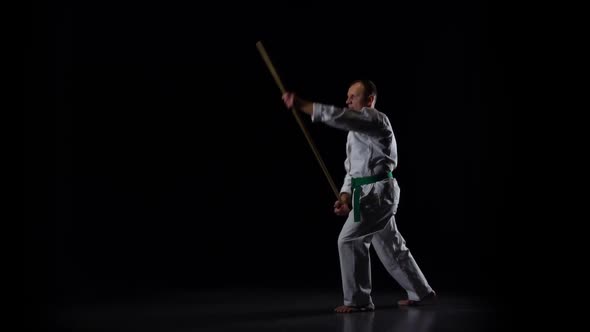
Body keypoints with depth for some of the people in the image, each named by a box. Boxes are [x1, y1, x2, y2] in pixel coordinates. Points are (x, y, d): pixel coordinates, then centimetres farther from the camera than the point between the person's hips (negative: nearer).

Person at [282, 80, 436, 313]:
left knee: (349, 240, -11)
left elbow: (340, 116, -30)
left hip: (377, 193, -10)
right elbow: (353, 168, 19)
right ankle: (421, 293, 27)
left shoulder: (376, 119, -12)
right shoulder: (357, 130, 19)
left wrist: (301, 104, -37)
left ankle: (357, 300, -2)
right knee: (391, 246, 16)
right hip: (372, 193, 10)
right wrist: (345, 196, 2)